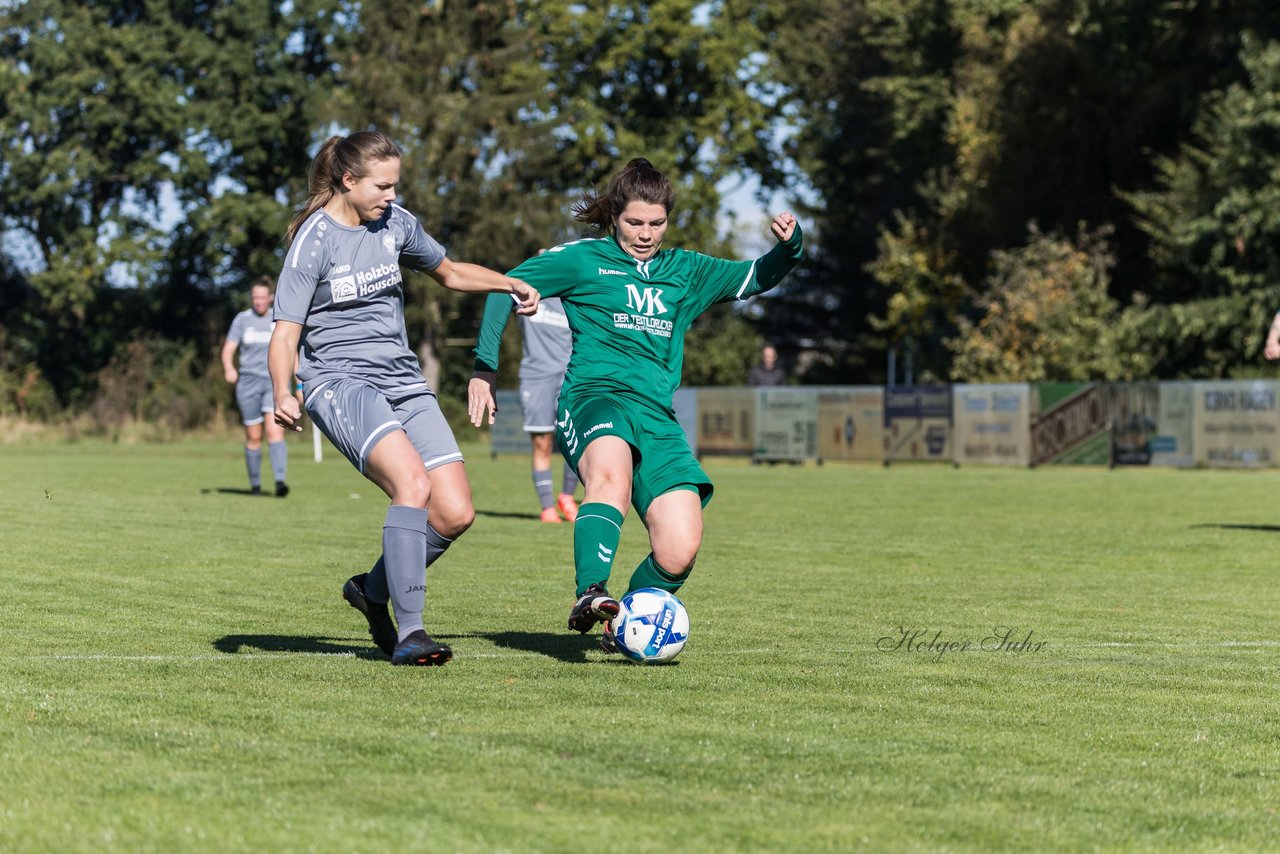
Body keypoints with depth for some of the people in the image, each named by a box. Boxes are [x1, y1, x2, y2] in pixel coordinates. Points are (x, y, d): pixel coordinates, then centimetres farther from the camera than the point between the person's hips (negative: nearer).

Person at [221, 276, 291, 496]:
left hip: (275, 381, -1)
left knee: (275, 431, -20)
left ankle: (280, 480, -30)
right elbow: (228, 348, 0)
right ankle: (255, 484, 18)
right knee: (253, 437, 4)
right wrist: (229, 369, -21)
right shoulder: (242, 319, 5)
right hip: (248, 381, 1)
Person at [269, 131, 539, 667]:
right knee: (413, 482, -31)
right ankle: (409, 633, -25)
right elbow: (285, 335, -12)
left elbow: (449, 272, 27)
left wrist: (511, 284, 11)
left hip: (402, 382, 6)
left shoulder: (394, 222, 8)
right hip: (340, 382, -6)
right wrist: (283, 395, -30)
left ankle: (372, 590, 18)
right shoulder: (313, 240, -9)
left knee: (456, 513, -7)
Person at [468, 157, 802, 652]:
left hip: (656, 416, 4)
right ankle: (590, 595, -54)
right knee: (612, 475, -41)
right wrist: (485, 368, 8)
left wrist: (789, 244, 5)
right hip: (593, 397, -4)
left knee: (679, 551, -13)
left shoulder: (685, 272, 23)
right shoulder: (585, 259, 12)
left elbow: (759, 277, 27)